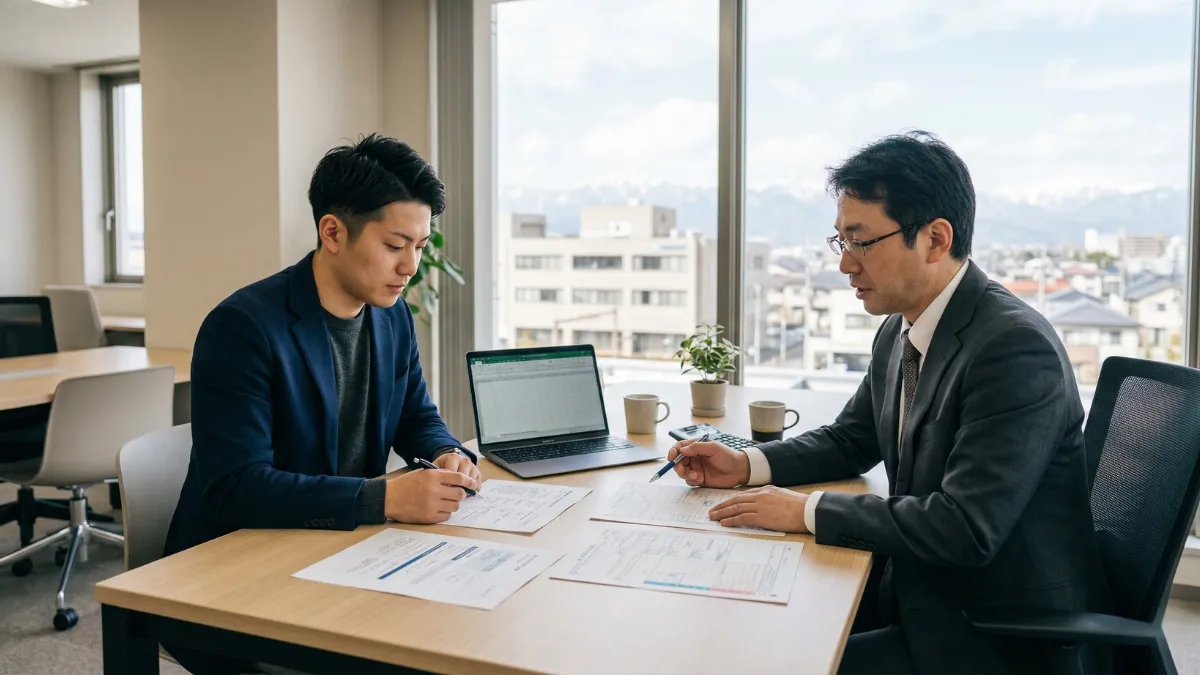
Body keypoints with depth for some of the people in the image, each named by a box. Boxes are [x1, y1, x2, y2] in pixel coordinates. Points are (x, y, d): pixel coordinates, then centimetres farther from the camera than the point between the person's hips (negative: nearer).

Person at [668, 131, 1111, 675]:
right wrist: (747, 465, -1)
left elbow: (965, 527, -29)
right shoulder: (899, 332, 2)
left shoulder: (1015, 347, -25)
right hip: (917, 589, 7)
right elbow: (849, 441, 15)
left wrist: (807, 512, -23)